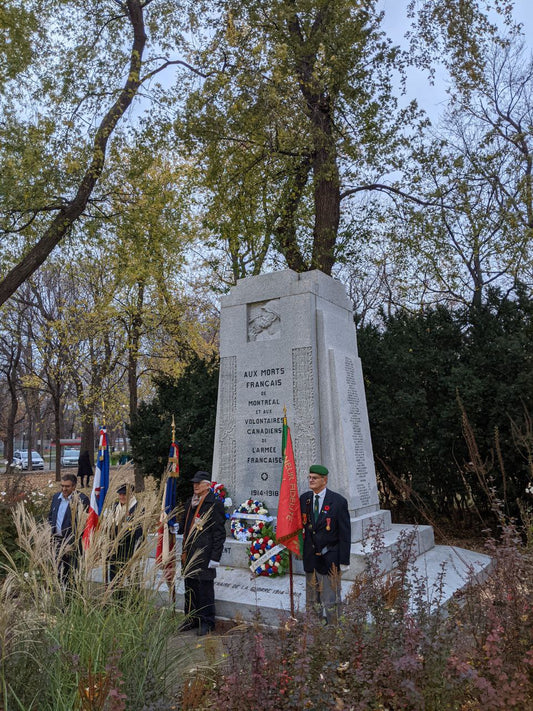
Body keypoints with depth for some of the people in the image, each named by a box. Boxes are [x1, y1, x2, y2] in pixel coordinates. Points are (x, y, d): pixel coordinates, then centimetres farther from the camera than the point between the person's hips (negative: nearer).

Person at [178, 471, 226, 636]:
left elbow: (219, 533, -13)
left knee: (205, 588, 3)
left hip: (204, 555, -7)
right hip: (189, 554, 7)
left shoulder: (214, 504, -12)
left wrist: (215, 558, -15)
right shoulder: (190, 503, 11)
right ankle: (192, 618, 33)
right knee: (190, 587, 17)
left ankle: (207, 622, 18)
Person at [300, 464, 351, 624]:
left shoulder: (338, 501, -11)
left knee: (331, 600, 7)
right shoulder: (304, 498, 2)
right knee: (312, 600, 17)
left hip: (330, 558, -5)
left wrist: (344, 560, -10)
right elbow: (300, 525, 10)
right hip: (310, 557, 5)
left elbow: (345, 533, -9)